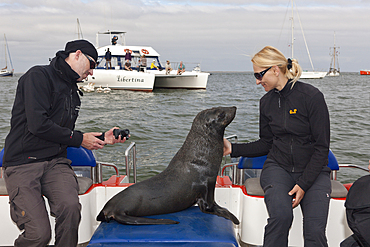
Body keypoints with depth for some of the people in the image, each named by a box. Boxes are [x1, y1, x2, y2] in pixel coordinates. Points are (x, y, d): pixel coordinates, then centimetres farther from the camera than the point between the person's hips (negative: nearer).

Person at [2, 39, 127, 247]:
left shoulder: (73, 91, 20)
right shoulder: (39, 76, -6)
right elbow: (38, 125, -17)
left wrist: (101, 139, 13)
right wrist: (79, 139, -8)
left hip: (56, 162, 6)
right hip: (23, 163, -6)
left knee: (71, 206, -26)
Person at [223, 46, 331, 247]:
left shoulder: (312, 96, -10)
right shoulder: (266, 102, 6)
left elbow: (322, 147, -9)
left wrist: (304, 184, -15)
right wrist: (233, 149, 3)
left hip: (313, 170, -2)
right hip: (278, 167, 3)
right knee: (280, 215, -29)